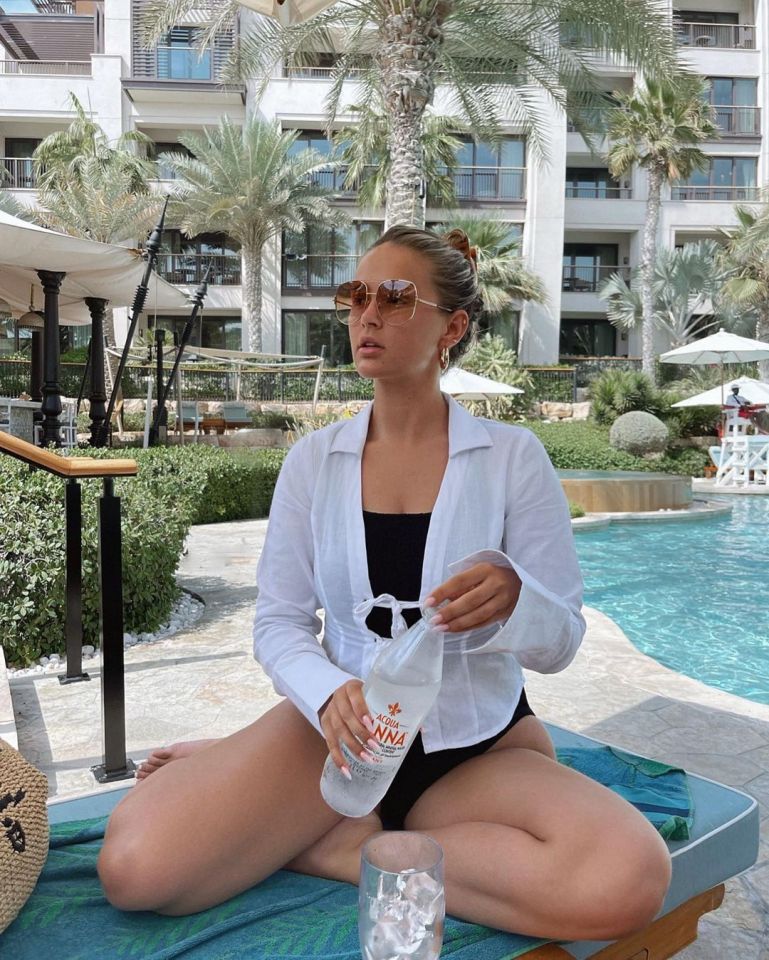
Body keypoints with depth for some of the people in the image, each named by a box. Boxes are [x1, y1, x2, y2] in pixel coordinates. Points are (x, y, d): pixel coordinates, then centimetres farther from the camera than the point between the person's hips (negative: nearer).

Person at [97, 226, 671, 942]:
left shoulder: (512, 456, -6)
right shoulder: (314, 459, 0)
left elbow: (562, 643, -4)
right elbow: (278, 622, 0)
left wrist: (512, 594, -28)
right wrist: (331, 694, -21)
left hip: (478, 746, 2)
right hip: (341, 727, -1)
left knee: (626, 882, -29)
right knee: (135, 868, -23)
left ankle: (343, 848, -11)